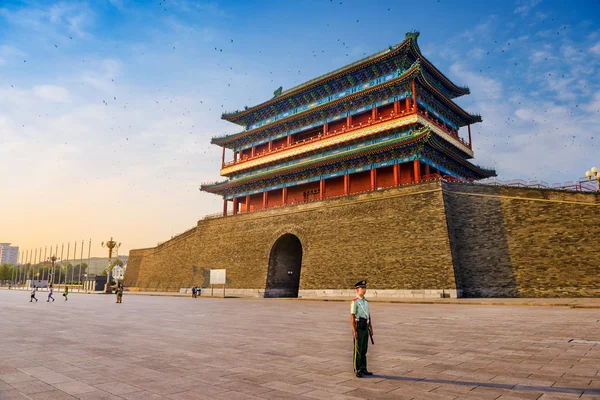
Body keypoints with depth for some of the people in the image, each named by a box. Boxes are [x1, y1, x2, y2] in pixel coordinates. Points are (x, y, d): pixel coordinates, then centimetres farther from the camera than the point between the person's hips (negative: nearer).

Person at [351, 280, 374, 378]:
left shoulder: (366, 301, 13)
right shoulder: (355, 302, -14)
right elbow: (352, 317, -15)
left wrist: (371, 328, 14)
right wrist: (354, 331, -19)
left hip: (365, 328, 8)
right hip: (358, 328, -8)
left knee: (364, 349, 12)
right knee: (358, 350, -2)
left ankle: (363, 369, 21)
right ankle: (357, 371, 6)